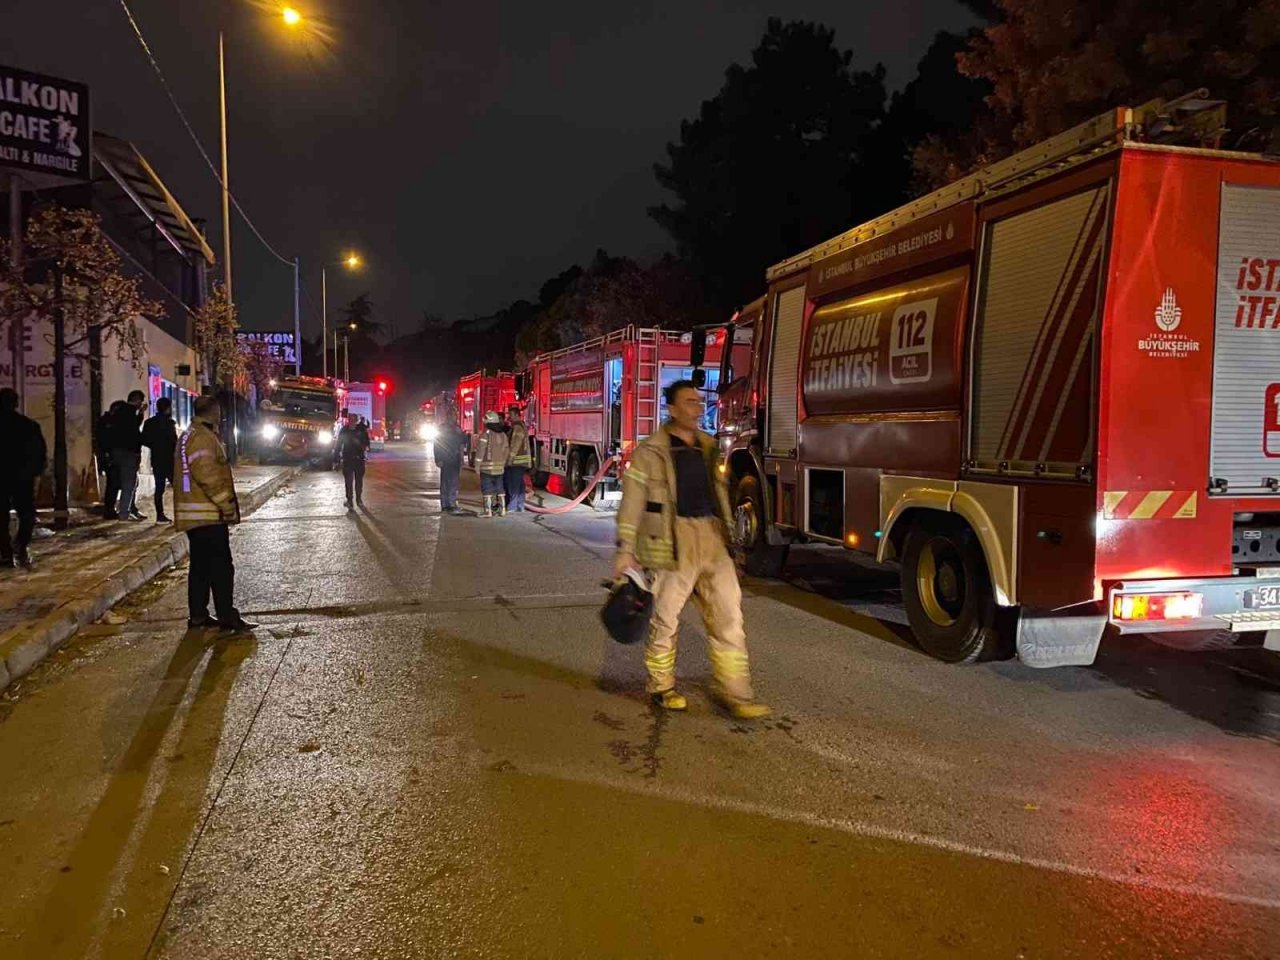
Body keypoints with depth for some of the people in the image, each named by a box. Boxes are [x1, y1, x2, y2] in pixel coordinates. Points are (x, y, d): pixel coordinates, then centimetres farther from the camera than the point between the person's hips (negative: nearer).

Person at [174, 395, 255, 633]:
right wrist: (227, 504, -18)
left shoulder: (188, 436, 19)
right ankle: (227, 617, -6)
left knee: (201, 566, 14)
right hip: (208, 515, -10)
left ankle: (197, 615, 18)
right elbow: (208, 475, -23)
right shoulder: (203, 437, -14)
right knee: (221, 567, -7)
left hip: (194, 514, 10)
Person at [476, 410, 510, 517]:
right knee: (499, 488, 13)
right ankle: (502, 510, 13)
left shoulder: (486, 434, -12)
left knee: (487, 489, -1)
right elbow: (507, 450, 10)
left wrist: (477, 464, -9)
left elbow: (480, 450, -15)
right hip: (500, 467, 6)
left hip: (487, 467, -6)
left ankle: (488, 511, -3)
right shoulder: (503, 434, 8)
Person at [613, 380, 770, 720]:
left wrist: (728, 540, 20)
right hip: (674, 542, -5)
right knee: (665, 618, 5)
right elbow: (632, 502, -6)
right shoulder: (651, 451, -4)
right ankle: (661, 687, 24)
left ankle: (734, 692, 11)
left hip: (712, 540, 6)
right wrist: (625, 550, -10)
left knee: (728, 617, 3)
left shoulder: (709, 448, 14)